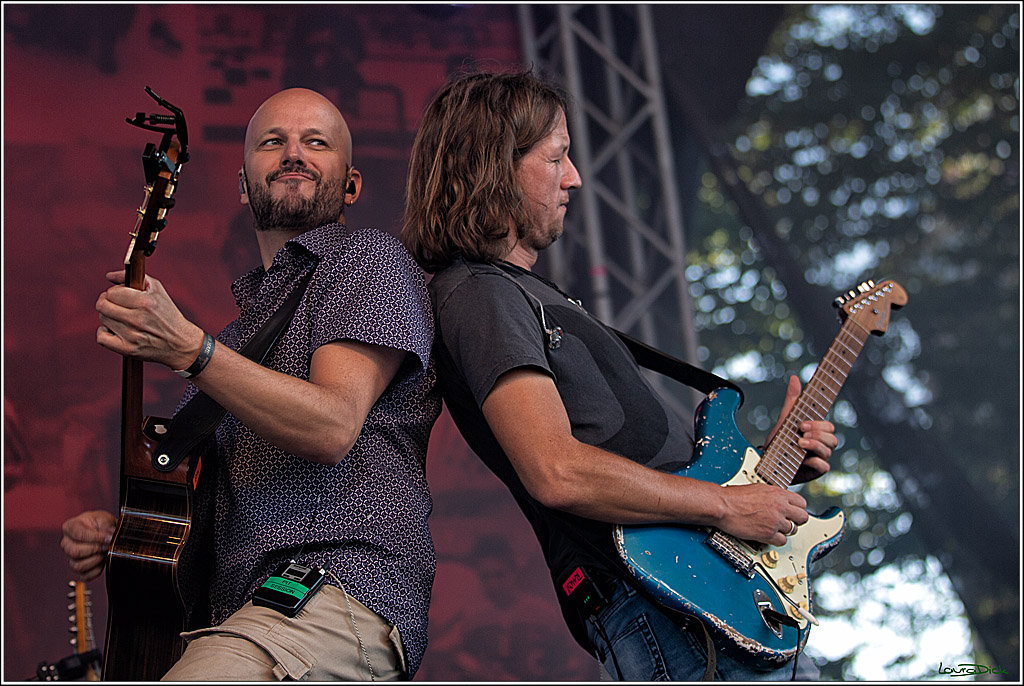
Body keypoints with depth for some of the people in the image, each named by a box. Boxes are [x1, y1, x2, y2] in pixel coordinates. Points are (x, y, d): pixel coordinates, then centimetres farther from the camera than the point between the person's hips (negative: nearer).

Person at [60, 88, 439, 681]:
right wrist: (118, 527, 12)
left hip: (341, 593, -8)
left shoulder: (370, 260, 4)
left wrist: (185, 347, -20)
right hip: (236, 611, 8)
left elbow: (333, 426, -13)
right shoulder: (247, 319, 29)